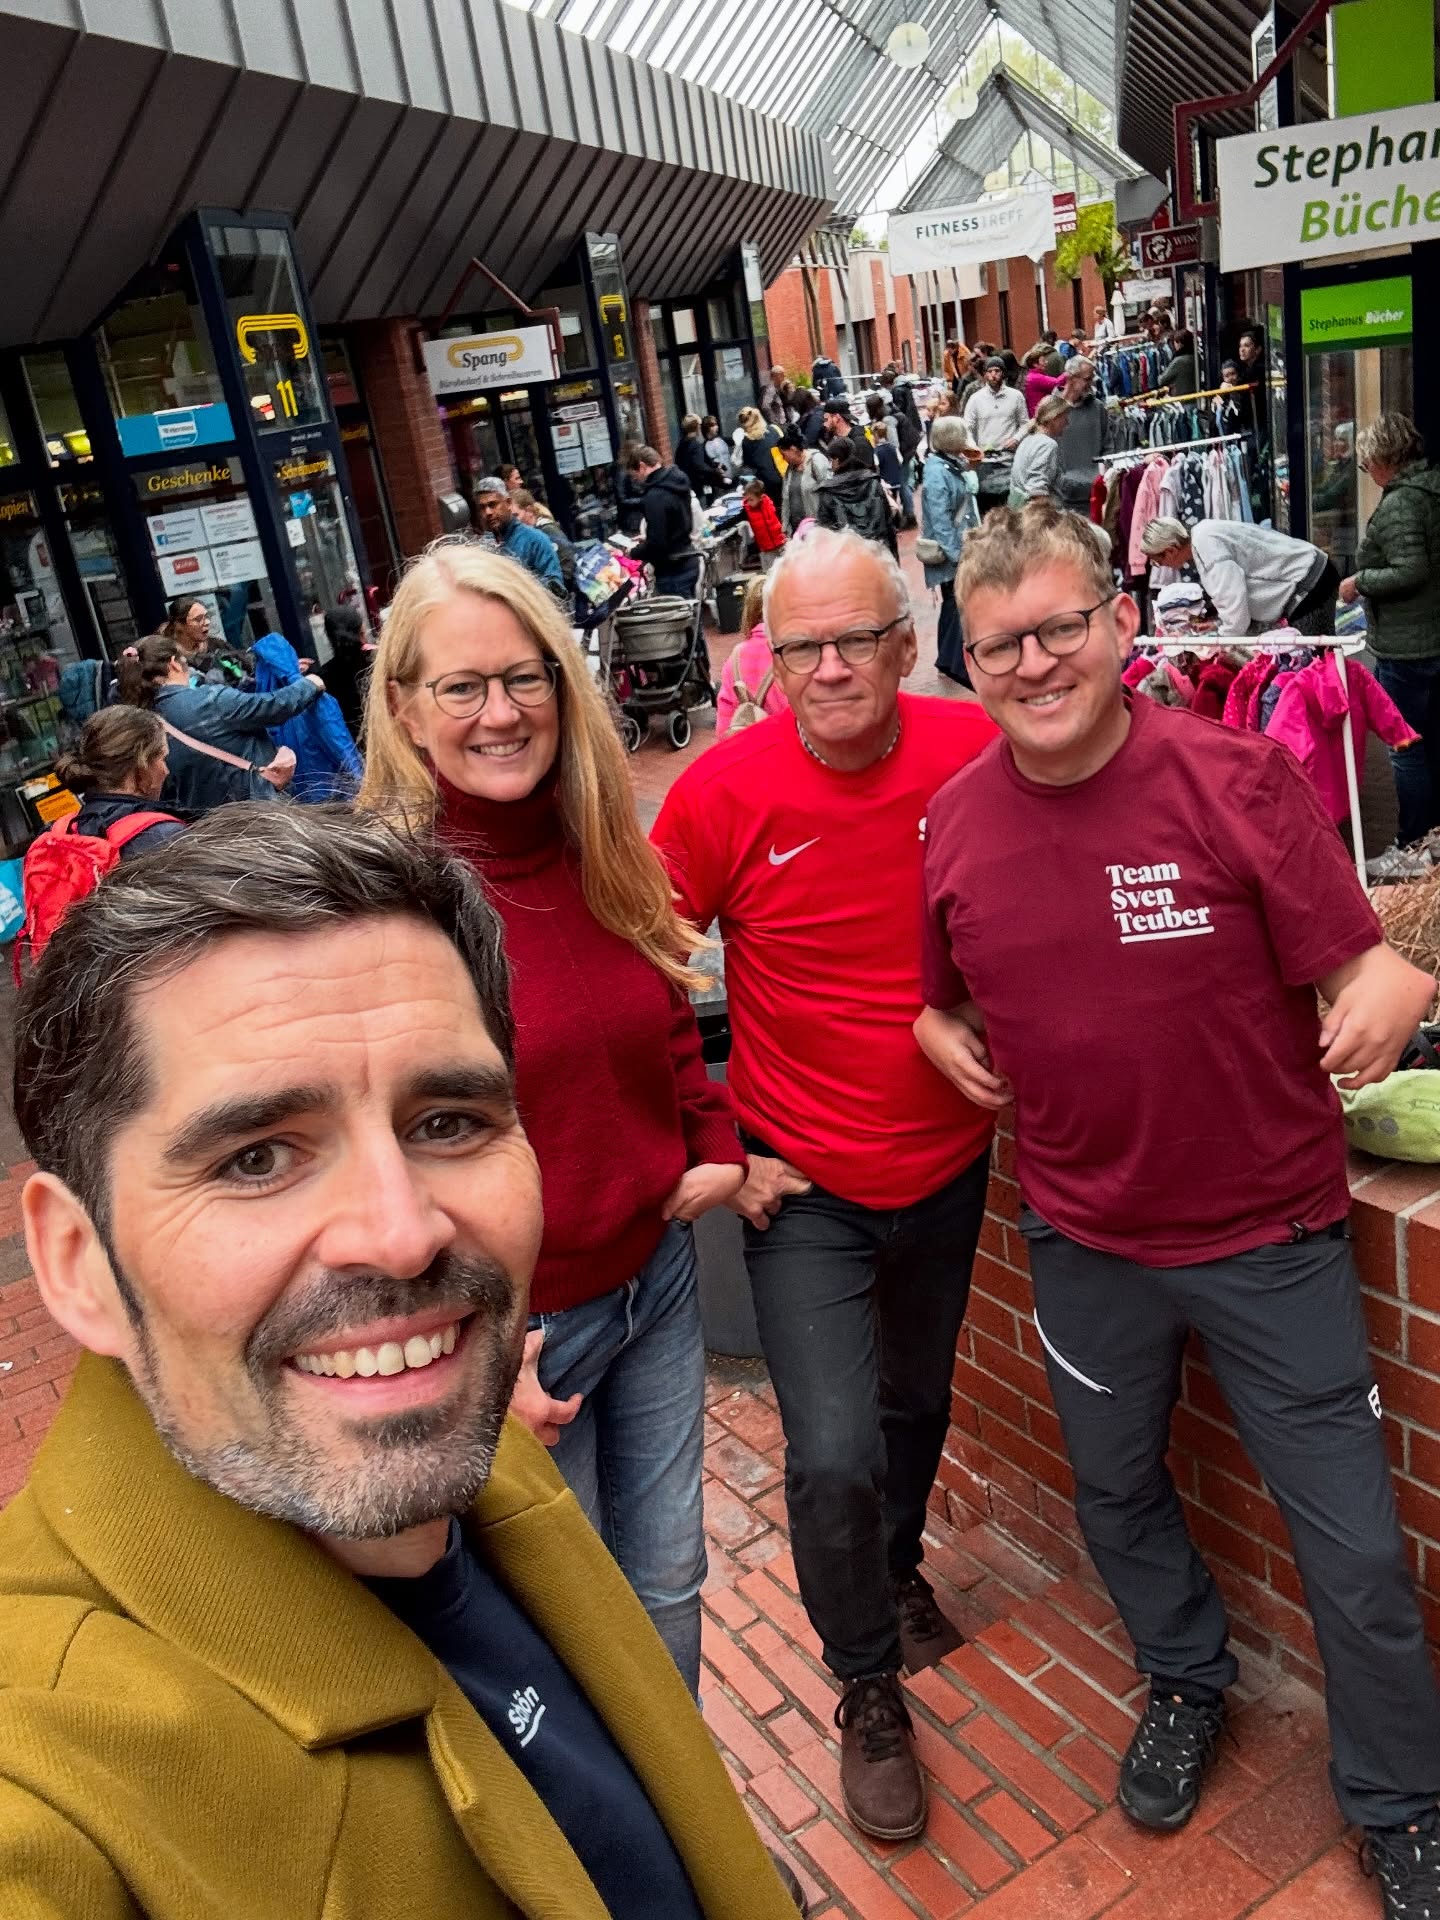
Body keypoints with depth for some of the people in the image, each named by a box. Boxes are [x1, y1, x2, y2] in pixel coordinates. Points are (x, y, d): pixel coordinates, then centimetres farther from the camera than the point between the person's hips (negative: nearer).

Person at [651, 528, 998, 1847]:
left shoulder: (977, 755, -13)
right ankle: (868, 1692, 23)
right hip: (805, 1189, -3)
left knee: (919, 1399, 24)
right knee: (832, 1458, -8)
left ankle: (898, 1567, 56)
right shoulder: (725, 792, -18)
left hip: (951, 1164, 3)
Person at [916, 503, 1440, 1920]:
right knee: (1115, 1488, 24)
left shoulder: (1238, 776, -15)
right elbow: (942, 994, 8)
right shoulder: (953, 823, -5)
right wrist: (949, 1041, -6)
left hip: (1267, 1229, -3)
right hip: (1084, 1233, 3)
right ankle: (1185, 1679, 55)